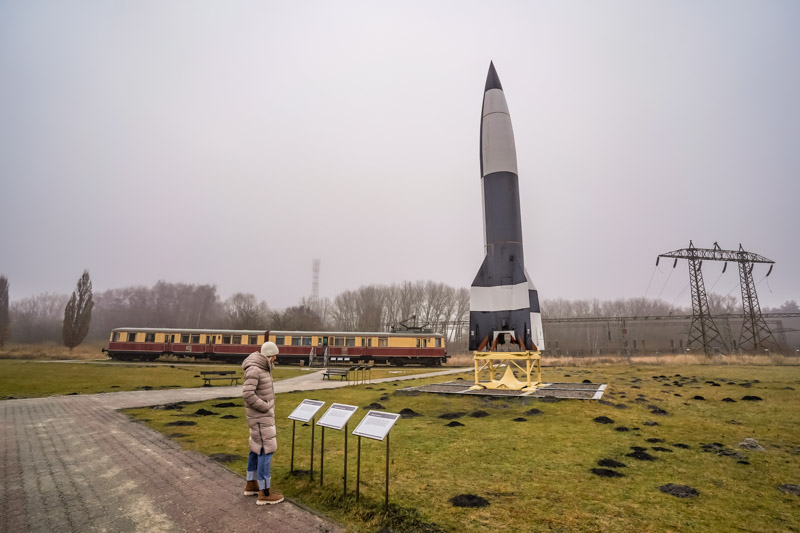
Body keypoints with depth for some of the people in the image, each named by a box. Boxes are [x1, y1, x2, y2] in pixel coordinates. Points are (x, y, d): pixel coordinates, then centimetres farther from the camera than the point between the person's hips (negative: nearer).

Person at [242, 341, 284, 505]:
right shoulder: (253, 369, -23)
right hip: (260, 415, -10)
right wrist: (266, 407, -20)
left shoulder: (261, 367, 8)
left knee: (257, 448, 18)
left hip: (262, 413, 10)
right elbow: (248, 394, -30)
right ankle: (264, 493, 2)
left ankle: (251, 484, 30)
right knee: (266, 450, -5)